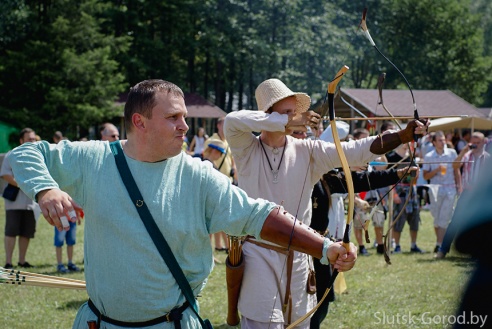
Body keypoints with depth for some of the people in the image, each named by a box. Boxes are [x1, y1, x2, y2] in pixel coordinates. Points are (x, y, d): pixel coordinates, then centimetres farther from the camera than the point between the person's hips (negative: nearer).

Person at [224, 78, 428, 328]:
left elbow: (354, 151, -8)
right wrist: (286, 122, -21)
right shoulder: (247, 150, -3)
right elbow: (231, 121, -22)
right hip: (257, 255, -3)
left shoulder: (307, 151, 2)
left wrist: (403, 136, -21)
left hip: (298, 257, 3)